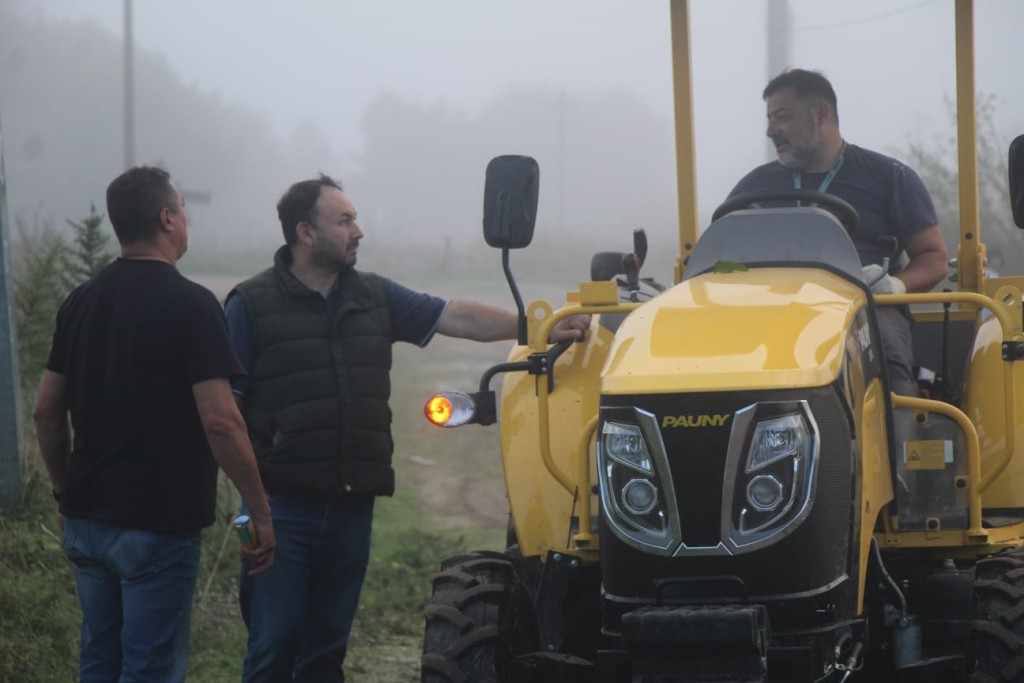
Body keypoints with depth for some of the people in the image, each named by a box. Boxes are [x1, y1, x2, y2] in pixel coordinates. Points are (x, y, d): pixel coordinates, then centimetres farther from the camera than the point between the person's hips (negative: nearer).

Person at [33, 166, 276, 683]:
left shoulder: (81, 301, 7)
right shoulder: (191, 305, -13)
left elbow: (47, 412, 11)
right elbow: (220, 422, -19)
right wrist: (259, 511, -12)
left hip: (86, 520, 6)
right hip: (160, 523, -6)